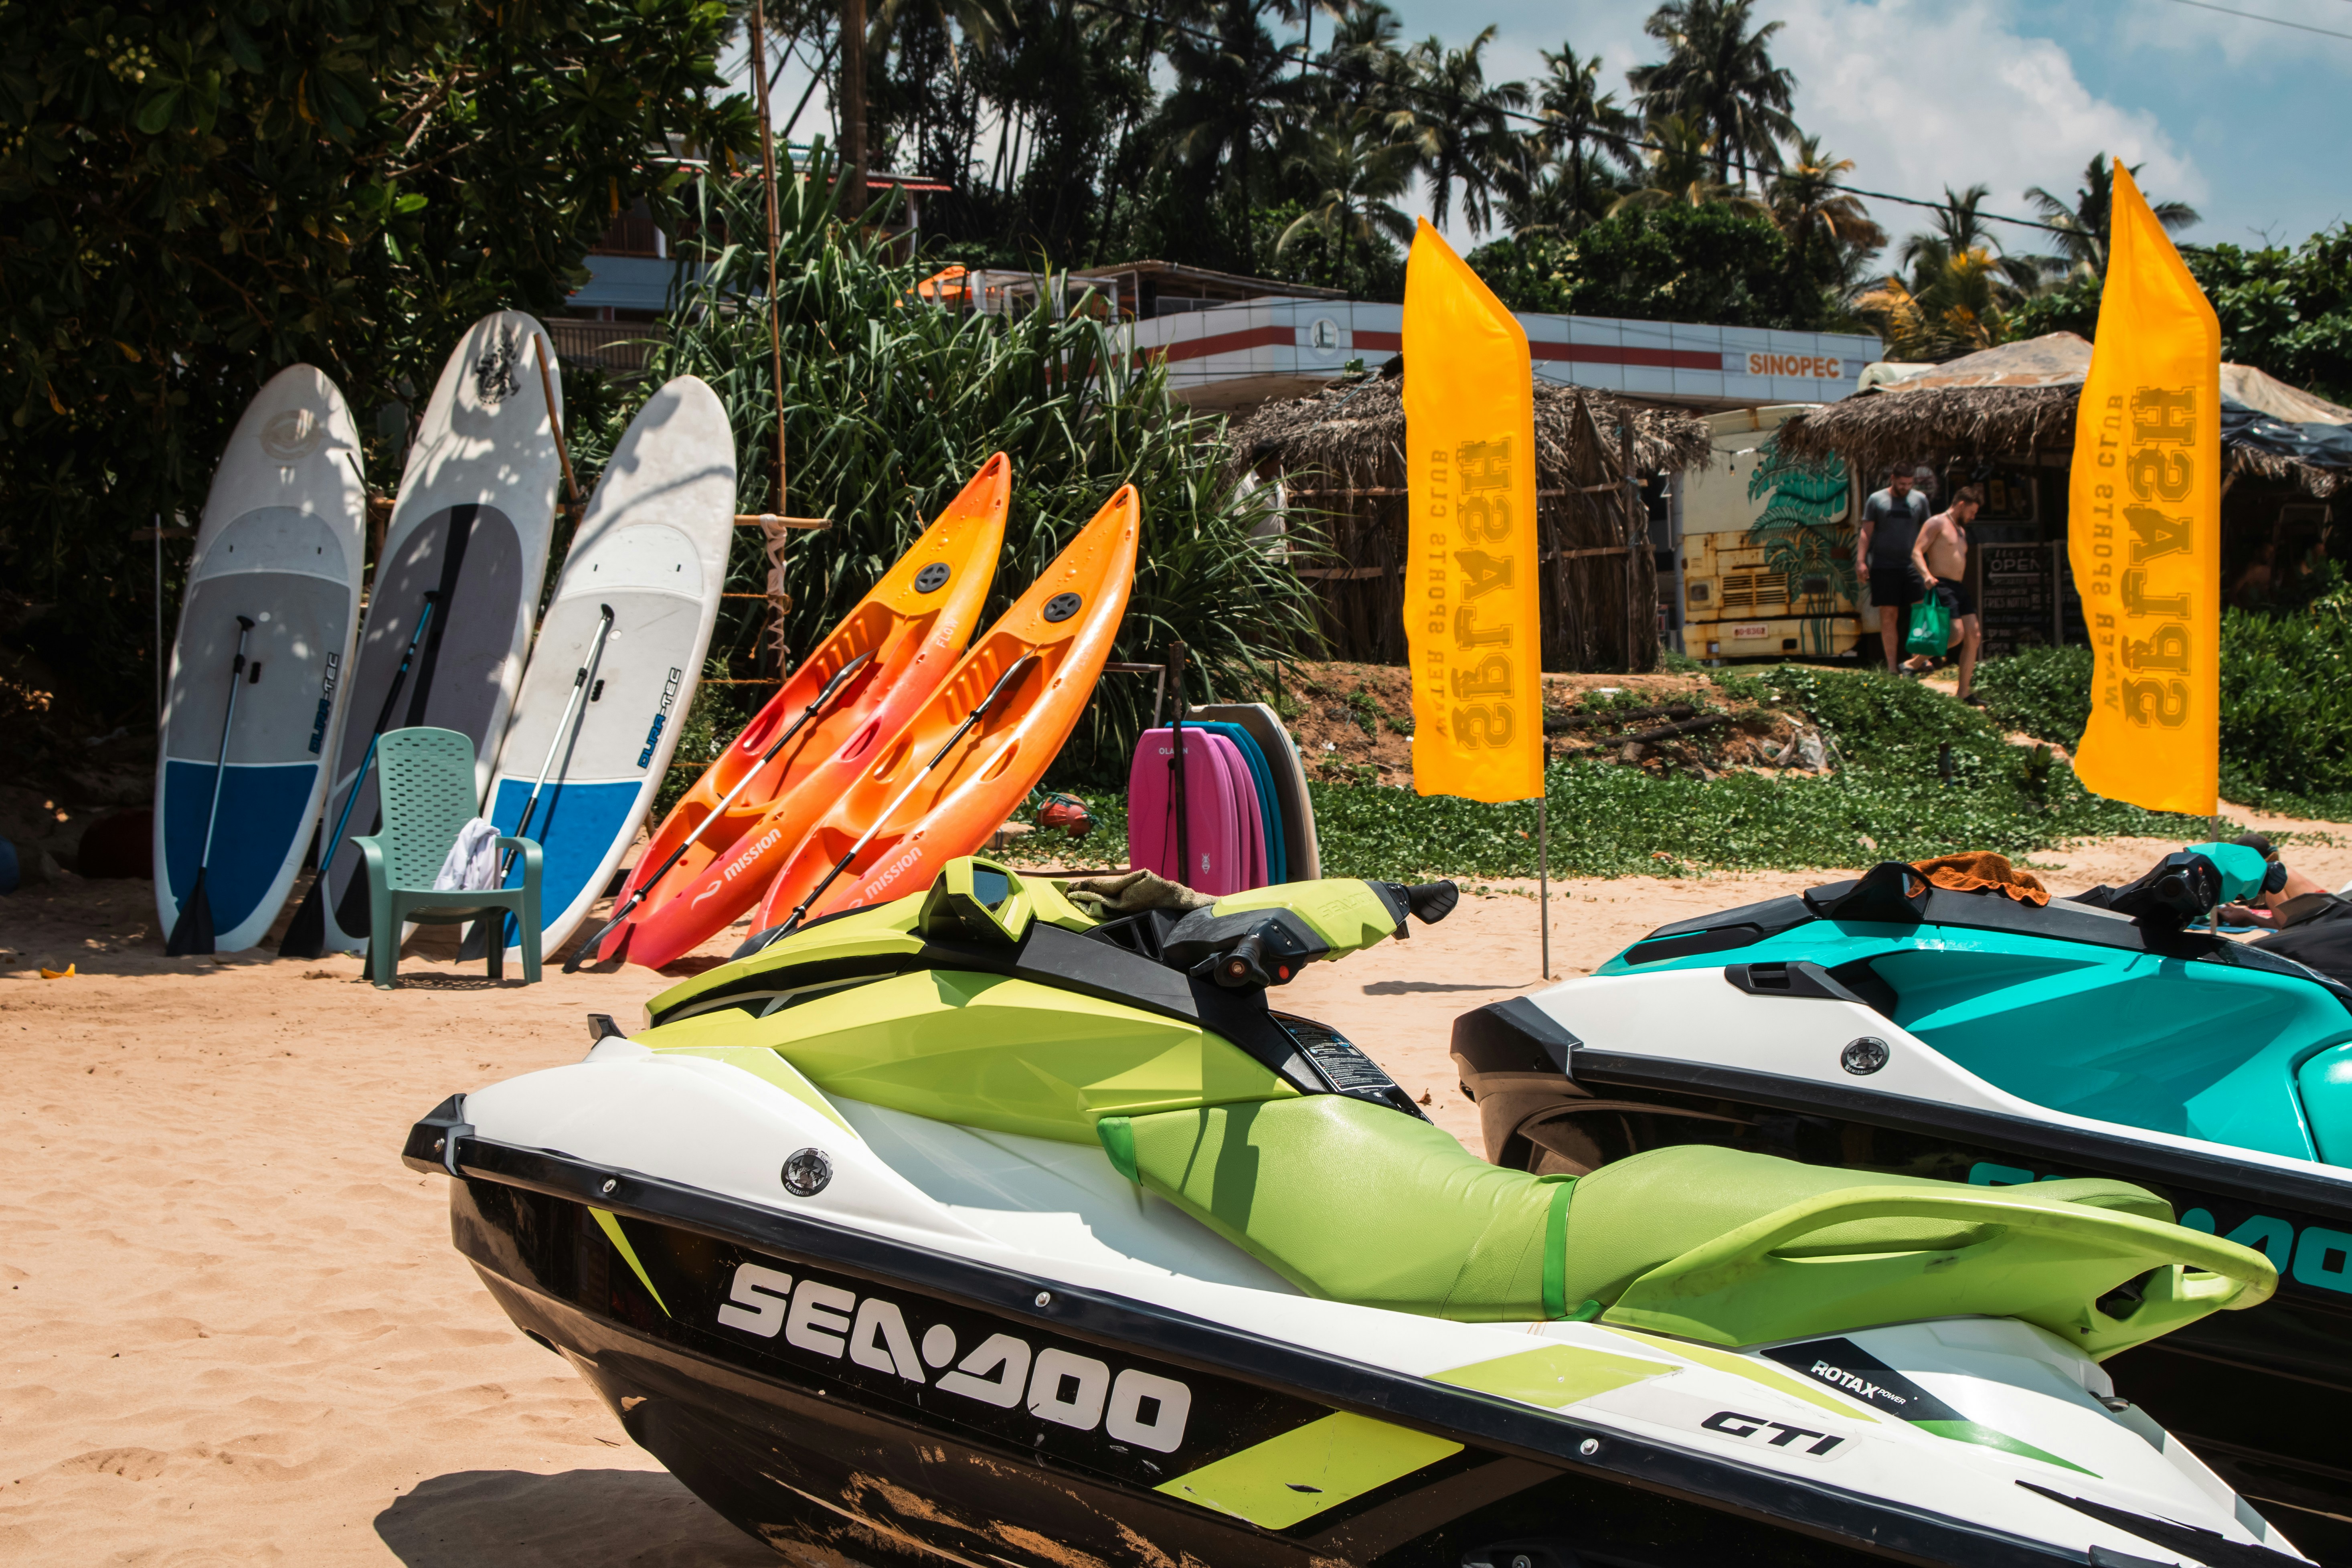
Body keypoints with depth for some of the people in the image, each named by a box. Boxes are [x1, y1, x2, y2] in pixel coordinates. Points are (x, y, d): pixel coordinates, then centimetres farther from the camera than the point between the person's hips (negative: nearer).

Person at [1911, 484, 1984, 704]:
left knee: (1973, 636, 1)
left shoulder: (1961, 530, 23)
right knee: (1956, 635, -21)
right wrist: (1927, 576, -30)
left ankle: (1965, 692, 5)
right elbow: (1917, 553, -14)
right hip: (1941, 586, -9)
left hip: (1959, 587, 9)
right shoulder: (1937, 523, -4)